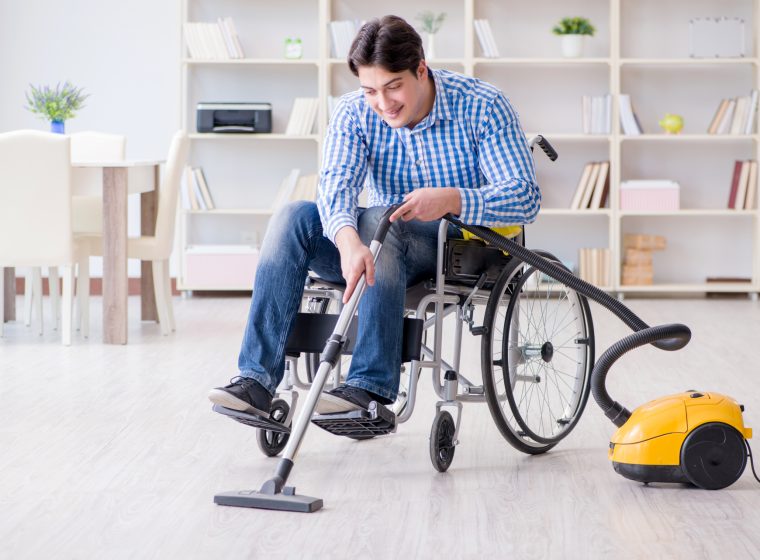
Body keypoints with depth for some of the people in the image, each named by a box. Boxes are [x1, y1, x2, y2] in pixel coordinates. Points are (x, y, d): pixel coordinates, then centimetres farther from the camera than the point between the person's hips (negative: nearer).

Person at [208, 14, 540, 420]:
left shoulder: (482, 106, -11)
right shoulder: (353, 112, -3)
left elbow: (526, 197, -17)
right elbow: (336, 184, -20)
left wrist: (452, 200, -35)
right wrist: (347, 239, -43)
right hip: (385, 247, 4)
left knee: (379, 220, -34)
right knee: (293, 218, -22)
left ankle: (371, 388, -42)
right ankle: (257, 379, -30)